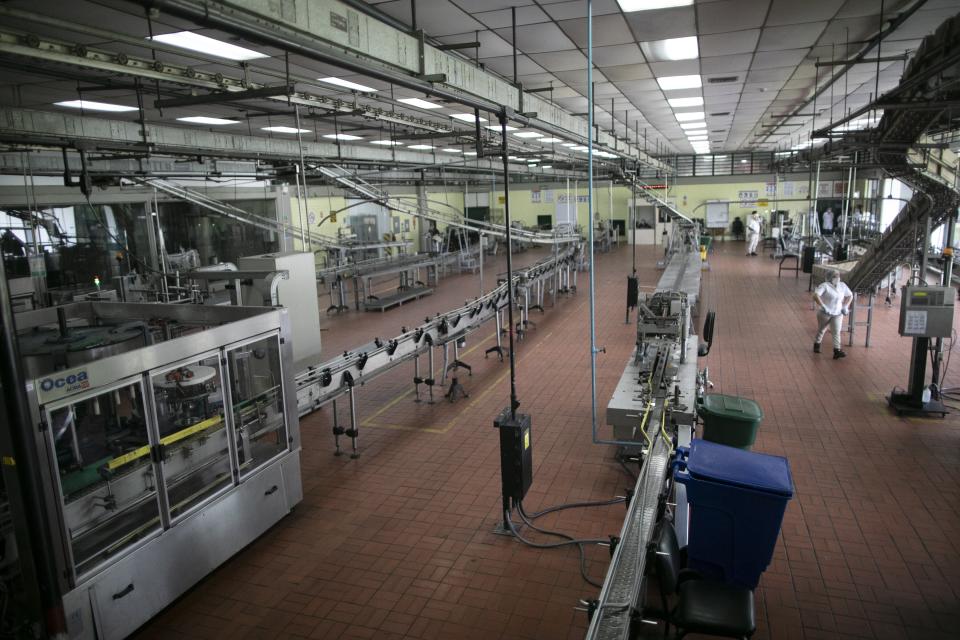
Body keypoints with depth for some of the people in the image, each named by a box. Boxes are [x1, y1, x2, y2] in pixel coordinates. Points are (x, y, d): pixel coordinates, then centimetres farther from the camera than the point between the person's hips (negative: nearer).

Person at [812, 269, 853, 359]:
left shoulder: (842, 286, 3)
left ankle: (837, 351, -13)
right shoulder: (824, 286, -16)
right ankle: (816, 345, 36)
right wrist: (823, 307, -34)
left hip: (837, 314, 4)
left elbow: (850, 295, 19)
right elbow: (815, 295, -31)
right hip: (824, 313, -4)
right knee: (821, 330, 14)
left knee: (836, 332, -7)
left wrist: (845, 306, 6)